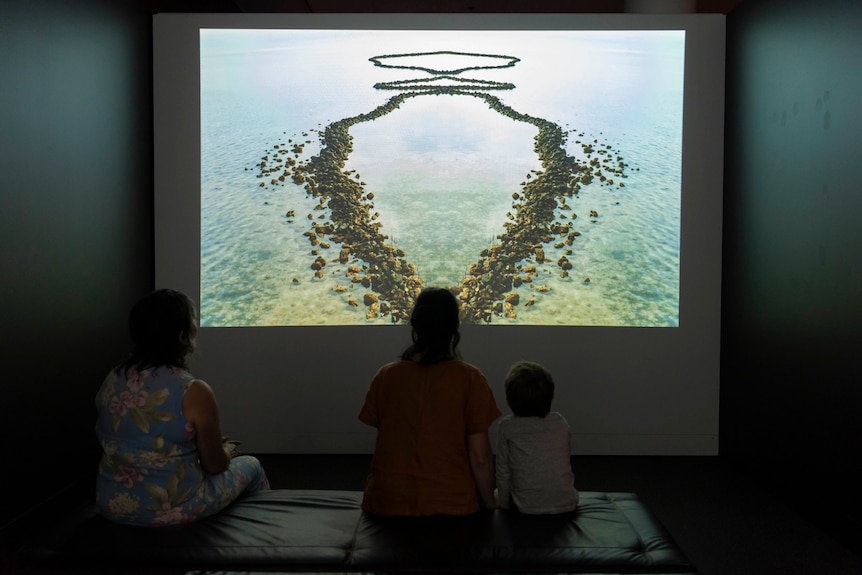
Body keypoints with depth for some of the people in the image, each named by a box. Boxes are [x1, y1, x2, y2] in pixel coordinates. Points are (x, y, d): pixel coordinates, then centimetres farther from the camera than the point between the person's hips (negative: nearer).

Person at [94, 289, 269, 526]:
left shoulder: (112, 380, -3)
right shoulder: (194, 392, -23)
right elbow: (214, 466, -13)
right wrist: (228, 451, 11)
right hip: (171, 512, -6)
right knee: (251, 465, 20)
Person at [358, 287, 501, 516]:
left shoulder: (386, 376, -3)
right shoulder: (469, 378, -10)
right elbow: (480, 457, -9)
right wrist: (489, 503, 5)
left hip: (388, 503, 3)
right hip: (451, 504, -2)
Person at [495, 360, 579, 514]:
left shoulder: (507, 427, -8)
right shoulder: (561, 422, 0)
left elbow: (503, 473, -3)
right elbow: (567, 460, 9)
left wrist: (504, 507, 9)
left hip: (528, 509, -3)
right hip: (567, 505, 3)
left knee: (497, 493, 25)